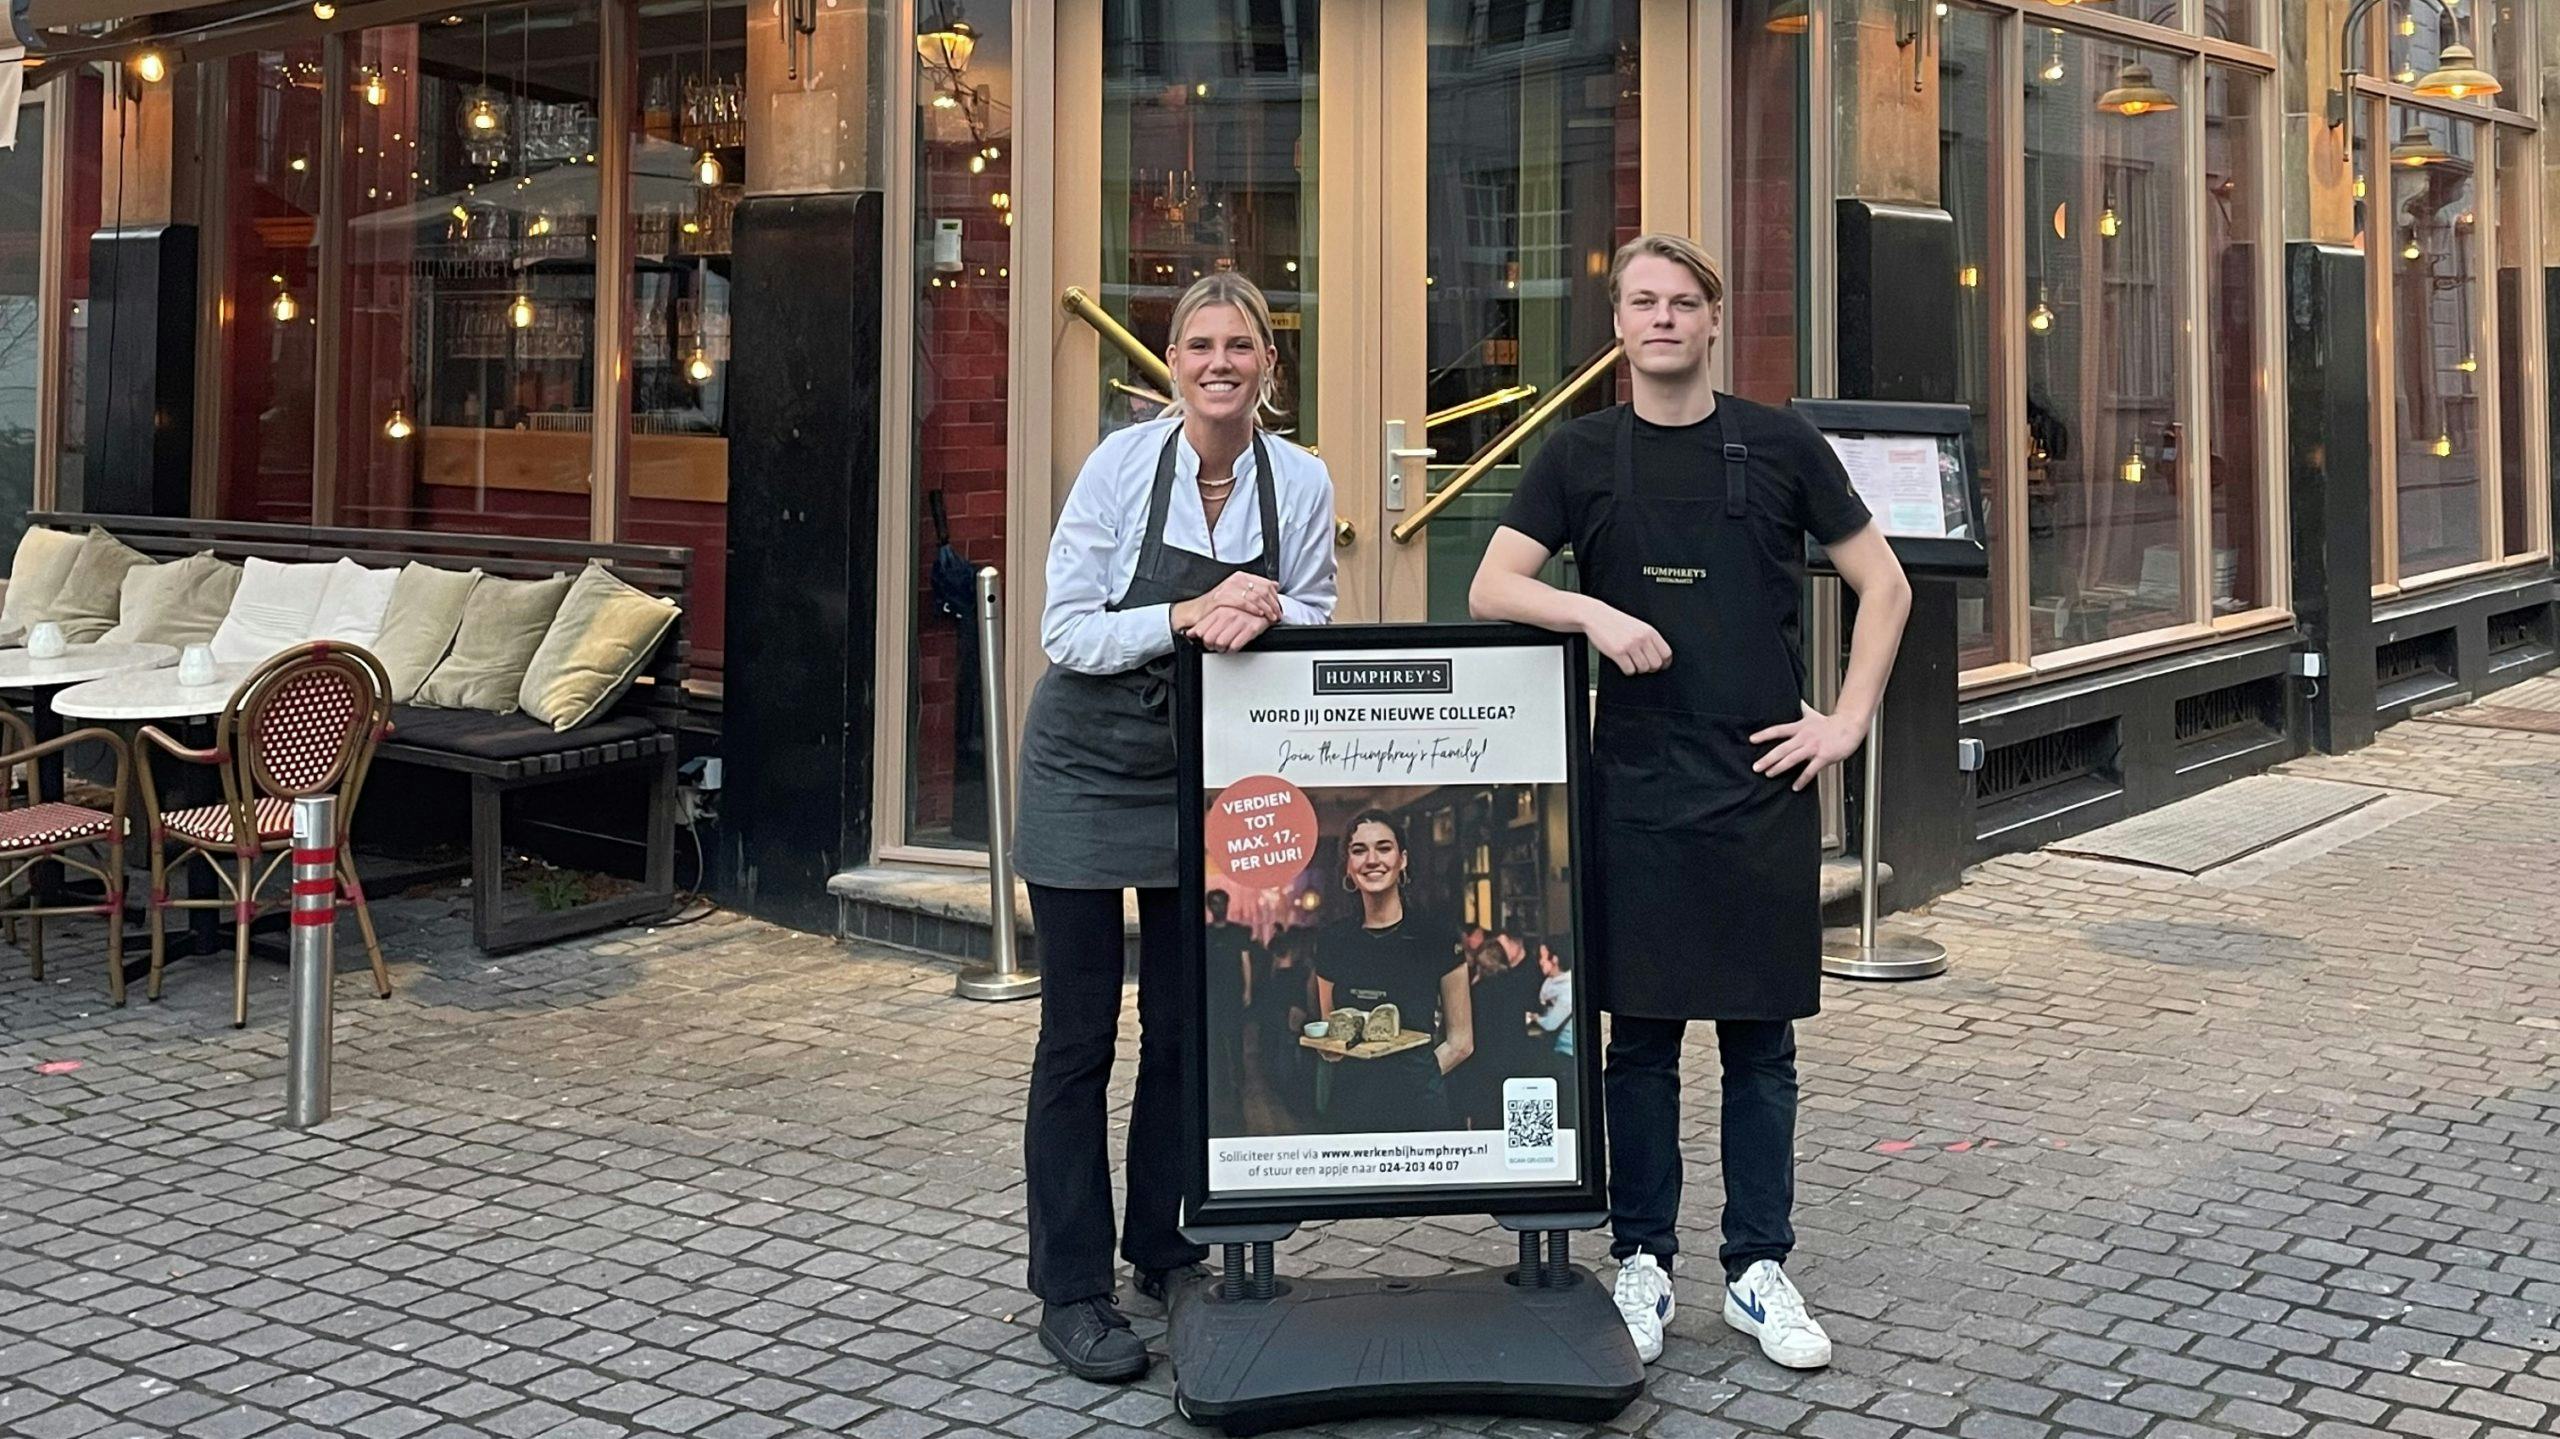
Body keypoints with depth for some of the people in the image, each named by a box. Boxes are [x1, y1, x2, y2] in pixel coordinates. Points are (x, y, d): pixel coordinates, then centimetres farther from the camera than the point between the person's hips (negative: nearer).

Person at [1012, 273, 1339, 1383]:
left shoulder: (1301, 483, -4)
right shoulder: (1122, 465, -13)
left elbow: (1312, 623, 1)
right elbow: (1066, 630, -14)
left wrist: (1261, 617, -21)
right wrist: (1189, 617, -27)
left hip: (1205, 782, 3)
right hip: (1088, 771, -3)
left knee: (1185, 1026, 11)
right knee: (1079, 1035, 1)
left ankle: (1163, 1249, 28)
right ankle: (1069, 1290, 10)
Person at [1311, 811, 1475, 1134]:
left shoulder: (1435, 939, -3)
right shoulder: (1333, 941, 6)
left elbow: (1460, 1043, 2)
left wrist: (1416, 1078, -6)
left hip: (1419, 1109, -3)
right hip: (1349, 1109, 3)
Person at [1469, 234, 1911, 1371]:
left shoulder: (1779, 444, 4)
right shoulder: (1581, 455, 5)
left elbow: (1884, 585, 8)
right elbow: (1490, 590, -1)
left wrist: (1847, 720, 0)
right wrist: (1593, 612, -18)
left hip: (1764, 782, 0)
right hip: (1636, 788, 0)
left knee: (1760, 1038, 7)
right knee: (1641, 1034, 6)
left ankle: (1759, 1272, 18)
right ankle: (1641, 1263, 18)